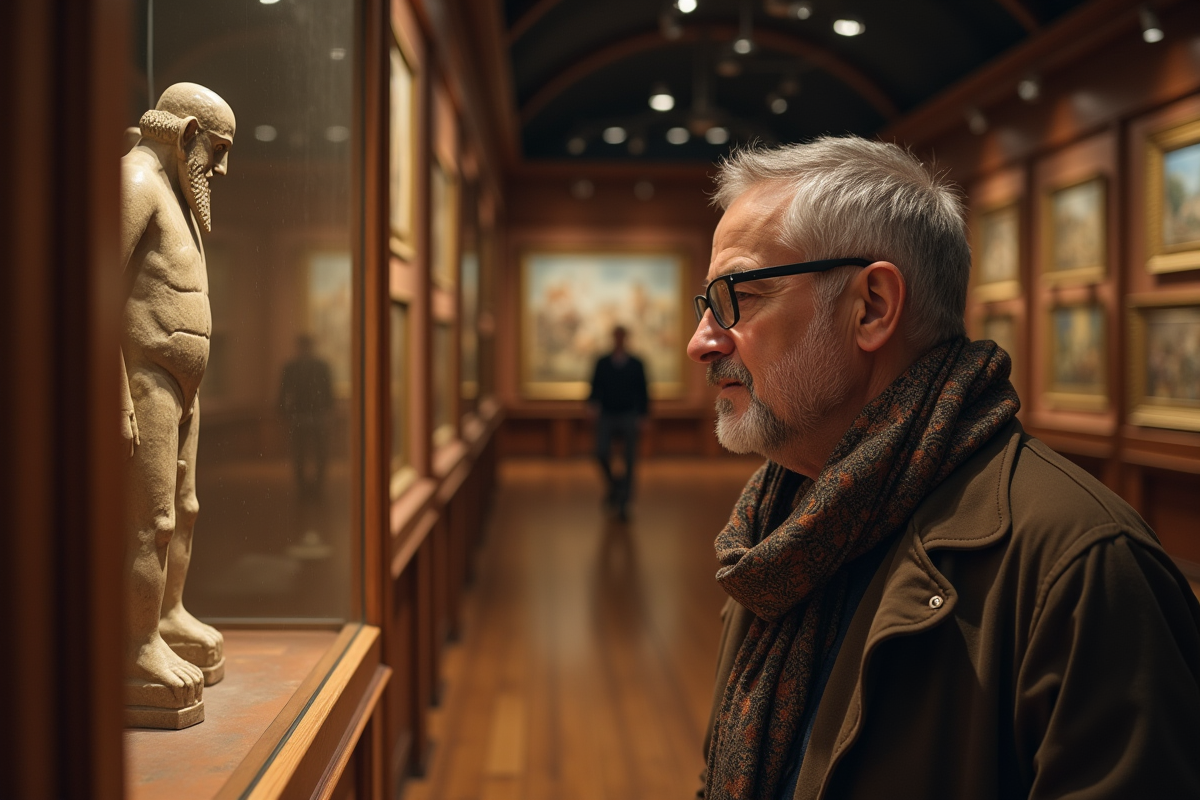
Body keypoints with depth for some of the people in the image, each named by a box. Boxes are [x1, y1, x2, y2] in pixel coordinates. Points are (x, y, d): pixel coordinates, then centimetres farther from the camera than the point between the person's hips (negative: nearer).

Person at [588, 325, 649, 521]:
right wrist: (593, 403, -15)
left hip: (629, 417, 0)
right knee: (602, 453, -17)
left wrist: (641, 417, -4)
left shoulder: (636, 364, 3)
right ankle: (612, 483, 13)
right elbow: (595, 388, 5)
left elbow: (643, 392, 4)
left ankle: (623, 504, 3)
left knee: (629, 460, -3)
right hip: (606, 416, 1)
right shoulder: (602, 363, 5)